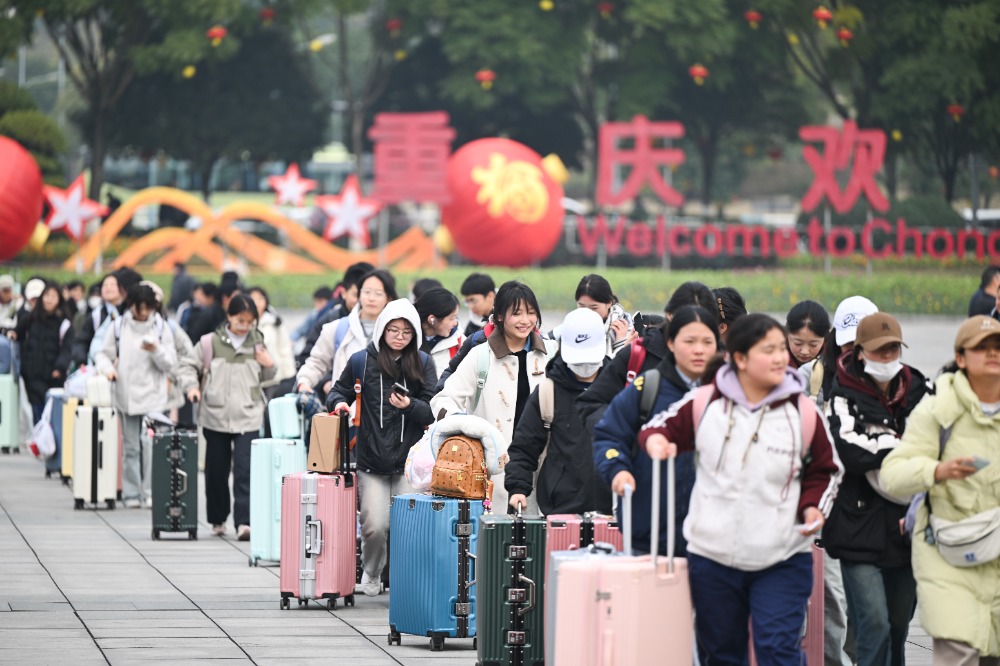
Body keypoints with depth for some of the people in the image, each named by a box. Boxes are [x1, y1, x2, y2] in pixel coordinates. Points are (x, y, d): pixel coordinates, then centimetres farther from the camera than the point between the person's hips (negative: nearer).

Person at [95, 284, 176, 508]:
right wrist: (107, 368, -11)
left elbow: (170, 363, 1)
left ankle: (151, 492, -2)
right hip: (126, 395, 1)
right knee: (130, 446, 3)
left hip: (153, 397, -1)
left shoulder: (161, 328, 4)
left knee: (151, 445, -8)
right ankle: (131, 494, 8)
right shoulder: (119, 326, 5)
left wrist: (156, 350, -17)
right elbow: (105, 353, 10)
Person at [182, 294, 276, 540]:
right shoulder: (211, 342, 0)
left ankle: (244, 522, -16)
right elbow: (189, 365, 8)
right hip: (216, 416, 0)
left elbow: (265, 377, 20)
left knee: (245, 471, -11)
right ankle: (218, 519, 25)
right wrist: (191, 386, -8)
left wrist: (270, 365, 0)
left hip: (248, 417, 0)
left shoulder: (257, 343, 7)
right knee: (216, 471, 10)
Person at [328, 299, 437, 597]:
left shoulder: (422, 363, 5)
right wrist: (340, 403, -6)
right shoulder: (362, 360, 4)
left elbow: (433, 411, 3)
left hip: (409, 460, 0)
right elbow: (339, 391, 16)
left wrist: (410, 406, -16)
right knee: (375, 526, -7)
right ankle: (371, 574, 20)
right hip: (371, 460, 0)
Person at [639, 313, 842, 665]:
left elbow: (825, 470, 10)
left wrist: (813, 507, -7)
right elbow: (663, 425, 12)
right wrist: (656, 440, -11)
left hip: (782, 560, -2)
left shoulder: (804, 413, -2)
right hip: (712, 554, 2)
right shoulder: (704, 403, -2)